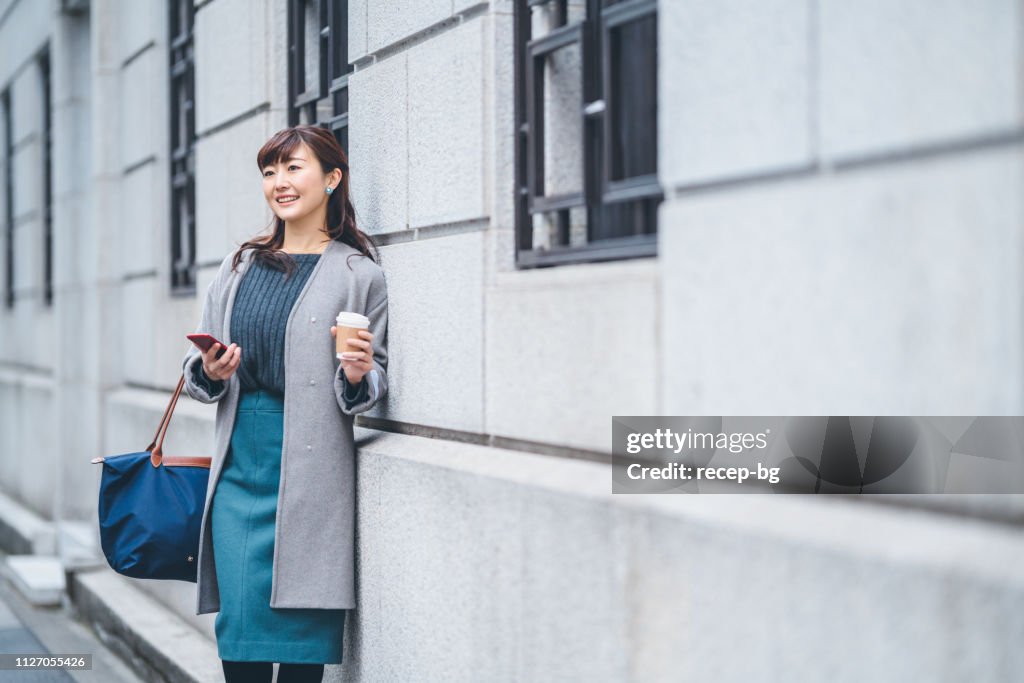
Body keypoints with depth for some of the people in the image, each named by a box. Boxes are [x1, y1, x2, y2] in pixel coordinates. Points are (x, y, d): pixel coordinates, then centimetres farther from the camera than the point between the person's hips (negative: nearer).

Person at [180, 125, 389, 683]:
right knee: (238, 613, 0)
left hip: (311, 464, -4)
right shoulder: (240, 265, 14)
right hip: (239, 457, 4)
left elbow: (376, 379, 5)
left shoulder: (359, 272, 1)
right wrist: (209, 373, -3)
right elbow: (197, 365, 19)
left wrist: (358, 375, -17)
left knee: (301, 622, -2)